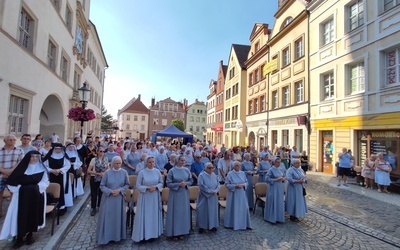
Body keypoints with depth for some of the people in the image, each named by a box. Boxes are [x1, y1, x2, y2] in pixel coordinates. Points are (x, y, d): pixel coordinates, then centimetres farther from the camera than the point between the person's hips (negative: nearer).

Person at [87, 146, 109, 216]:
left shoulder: (106, 159, -3)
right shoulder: (94, 159, -10)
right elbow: (88, 171, -11)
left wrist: (105, 173, -9)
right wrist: (98, 173, -18)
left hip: (103, 179, 2)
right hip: (94, 179, -2)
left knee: (101, 193, 13)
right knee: (94, 194, 10)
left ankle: (100, 207, 32)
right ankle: (93, 208, 27)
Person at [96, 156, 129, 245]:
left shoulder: (124, 172, -6)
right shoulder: (107, 173, -8)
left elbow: (127, 185, 1)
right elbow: (102, 186, -3)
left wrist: (119, 190, -14)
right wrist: (111, 191, -16)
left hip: (119, 198, 1)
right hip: (108, 198, -1)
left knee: (118, 216, 10)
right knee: (107, 217, 4)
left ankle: (118, 235, 27)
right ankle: (106, 236, 21)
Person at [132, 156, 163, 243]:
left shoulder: (157, 171, -2)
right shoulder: (142, 172, -9)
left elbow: (161, 183, 4)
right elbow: (138, 186, -7)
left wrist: (155, 186, -14)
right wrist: (147, 187, -19)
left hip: (155, 196, 3)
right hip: (145, 197, -2)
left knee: (154, 215, 11)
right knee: (144, 215, 4)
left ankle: (154, 233, 27)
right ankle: (143, 234, 19)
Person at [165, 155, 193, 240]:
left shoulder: (187, 170, 1)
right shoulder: (172, 171, -9)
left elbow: (191, 181, 7)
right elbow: (168, 183, -9)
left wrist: (185, 184, -13)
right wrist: (179, 184, -19)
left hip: (184, 194, 3)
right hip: (175, 194, -3)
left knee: (184, 212, 11)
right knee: (175, 213, 5)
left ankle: (182, 231, 26)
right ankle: (174, 233, 19)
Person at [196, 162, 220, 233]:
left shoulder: (214, 175, 7)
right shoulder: (201, 175, -12)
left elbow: (218, 184, 7)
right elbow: (202, 186, -18)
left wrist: (216, 190, -12)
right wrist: (211, 191, -20)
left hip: (213, 197, 6)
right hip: (204, 197, -5)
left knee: (213, 210, 12)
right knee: (203, 211, 1)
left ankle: (213, 225, 25)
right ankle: (202, 226, 15)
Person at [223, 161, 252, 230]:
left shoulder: (243, 173, 4)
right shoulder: (230, 174, -9)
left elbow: (246, 182, 10)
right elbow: (227, 184, -9)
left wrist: (242, 185, -11)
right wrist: (235, 186, -18)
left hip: (241, 194, 4)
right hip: (233, 194, -4)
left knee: (243, 208, 6)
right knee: (233, 208, 5)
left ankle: (244, 224, 22)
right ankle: (231, 224, 22)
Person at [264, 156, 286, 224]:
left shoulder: (281, 169, 5)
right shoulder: (271, 169, -14)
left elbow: (284, 176, 18)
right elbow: (267, 179, -16)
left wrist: (284, 178, -5)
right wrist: (276, 180, -20)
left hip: (280, 188, 6)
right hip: (273, 188, -6)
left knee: (280, 203, 12)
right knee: (273, 202, 0)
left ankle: (278, 217, 25)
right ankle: (272, 218, 13)